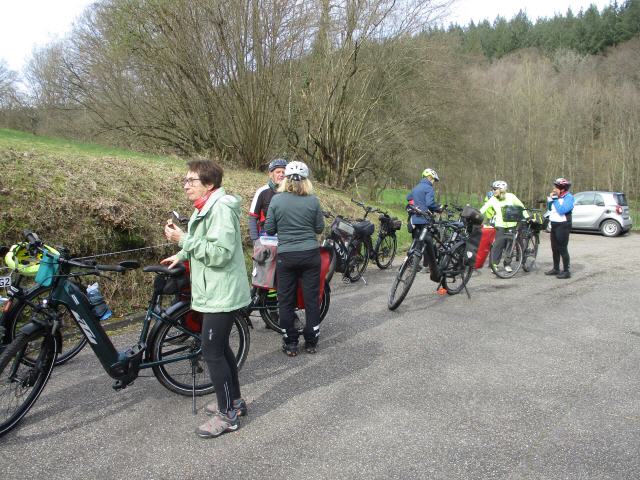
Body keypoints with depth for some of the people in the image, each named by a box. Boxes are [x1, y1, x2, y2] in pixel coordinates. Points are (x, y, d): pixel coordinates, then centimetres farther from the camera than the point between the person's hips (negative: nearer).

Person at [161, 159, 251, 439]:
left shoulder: (220, 208, -20)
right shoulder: (206, 207, 14)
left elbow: (219, 253, -27)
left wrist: (183, 239, -22)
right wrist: (182, 255, 15)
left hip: (222, 295, -10)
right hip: (215, 292, 10)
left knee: (212, 352, -3)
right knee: (220, 347, 18)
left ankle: (227, 415, 10)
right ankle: (234, 401, 33)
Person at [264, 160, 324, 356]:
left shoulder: (276, 200, -5)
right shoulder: (313, 200, -4)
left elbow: (269, 229, -2)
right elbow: (319, 228, 3)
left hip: (286, 256, -1)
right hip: (310, 254, 1)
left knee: (286, 300, 10)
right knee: (312, 298, 11)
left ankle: (290, 343, 17)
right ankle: (311, 342, 19)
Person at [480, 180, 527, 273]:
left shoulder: (510, 197, -5)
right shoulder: (493, 199, -4)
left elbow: (521, 207, 4)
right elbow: (483, 209, -10)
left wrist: (527, 217, 3)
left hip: (511, 225, 0)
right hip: (500, 225, 0)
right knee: (498, 245, -6)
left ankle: (507, 264, 19)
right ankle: (494, 264, 3)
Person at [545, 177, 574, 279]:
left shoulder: (569, 197, -13)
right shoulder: (556, 196, 8)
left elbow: (562, 210, -24)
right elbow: (549, 208, 15)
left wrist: (555, 200, -18)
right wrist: (550, 198, 2)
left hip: (563, 226, -8)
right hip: (554, 225, 8)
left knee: (562, 249, -5)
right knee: (554, 248, 14)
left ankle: (566, 271, 1)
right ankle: (556, 269, 25)